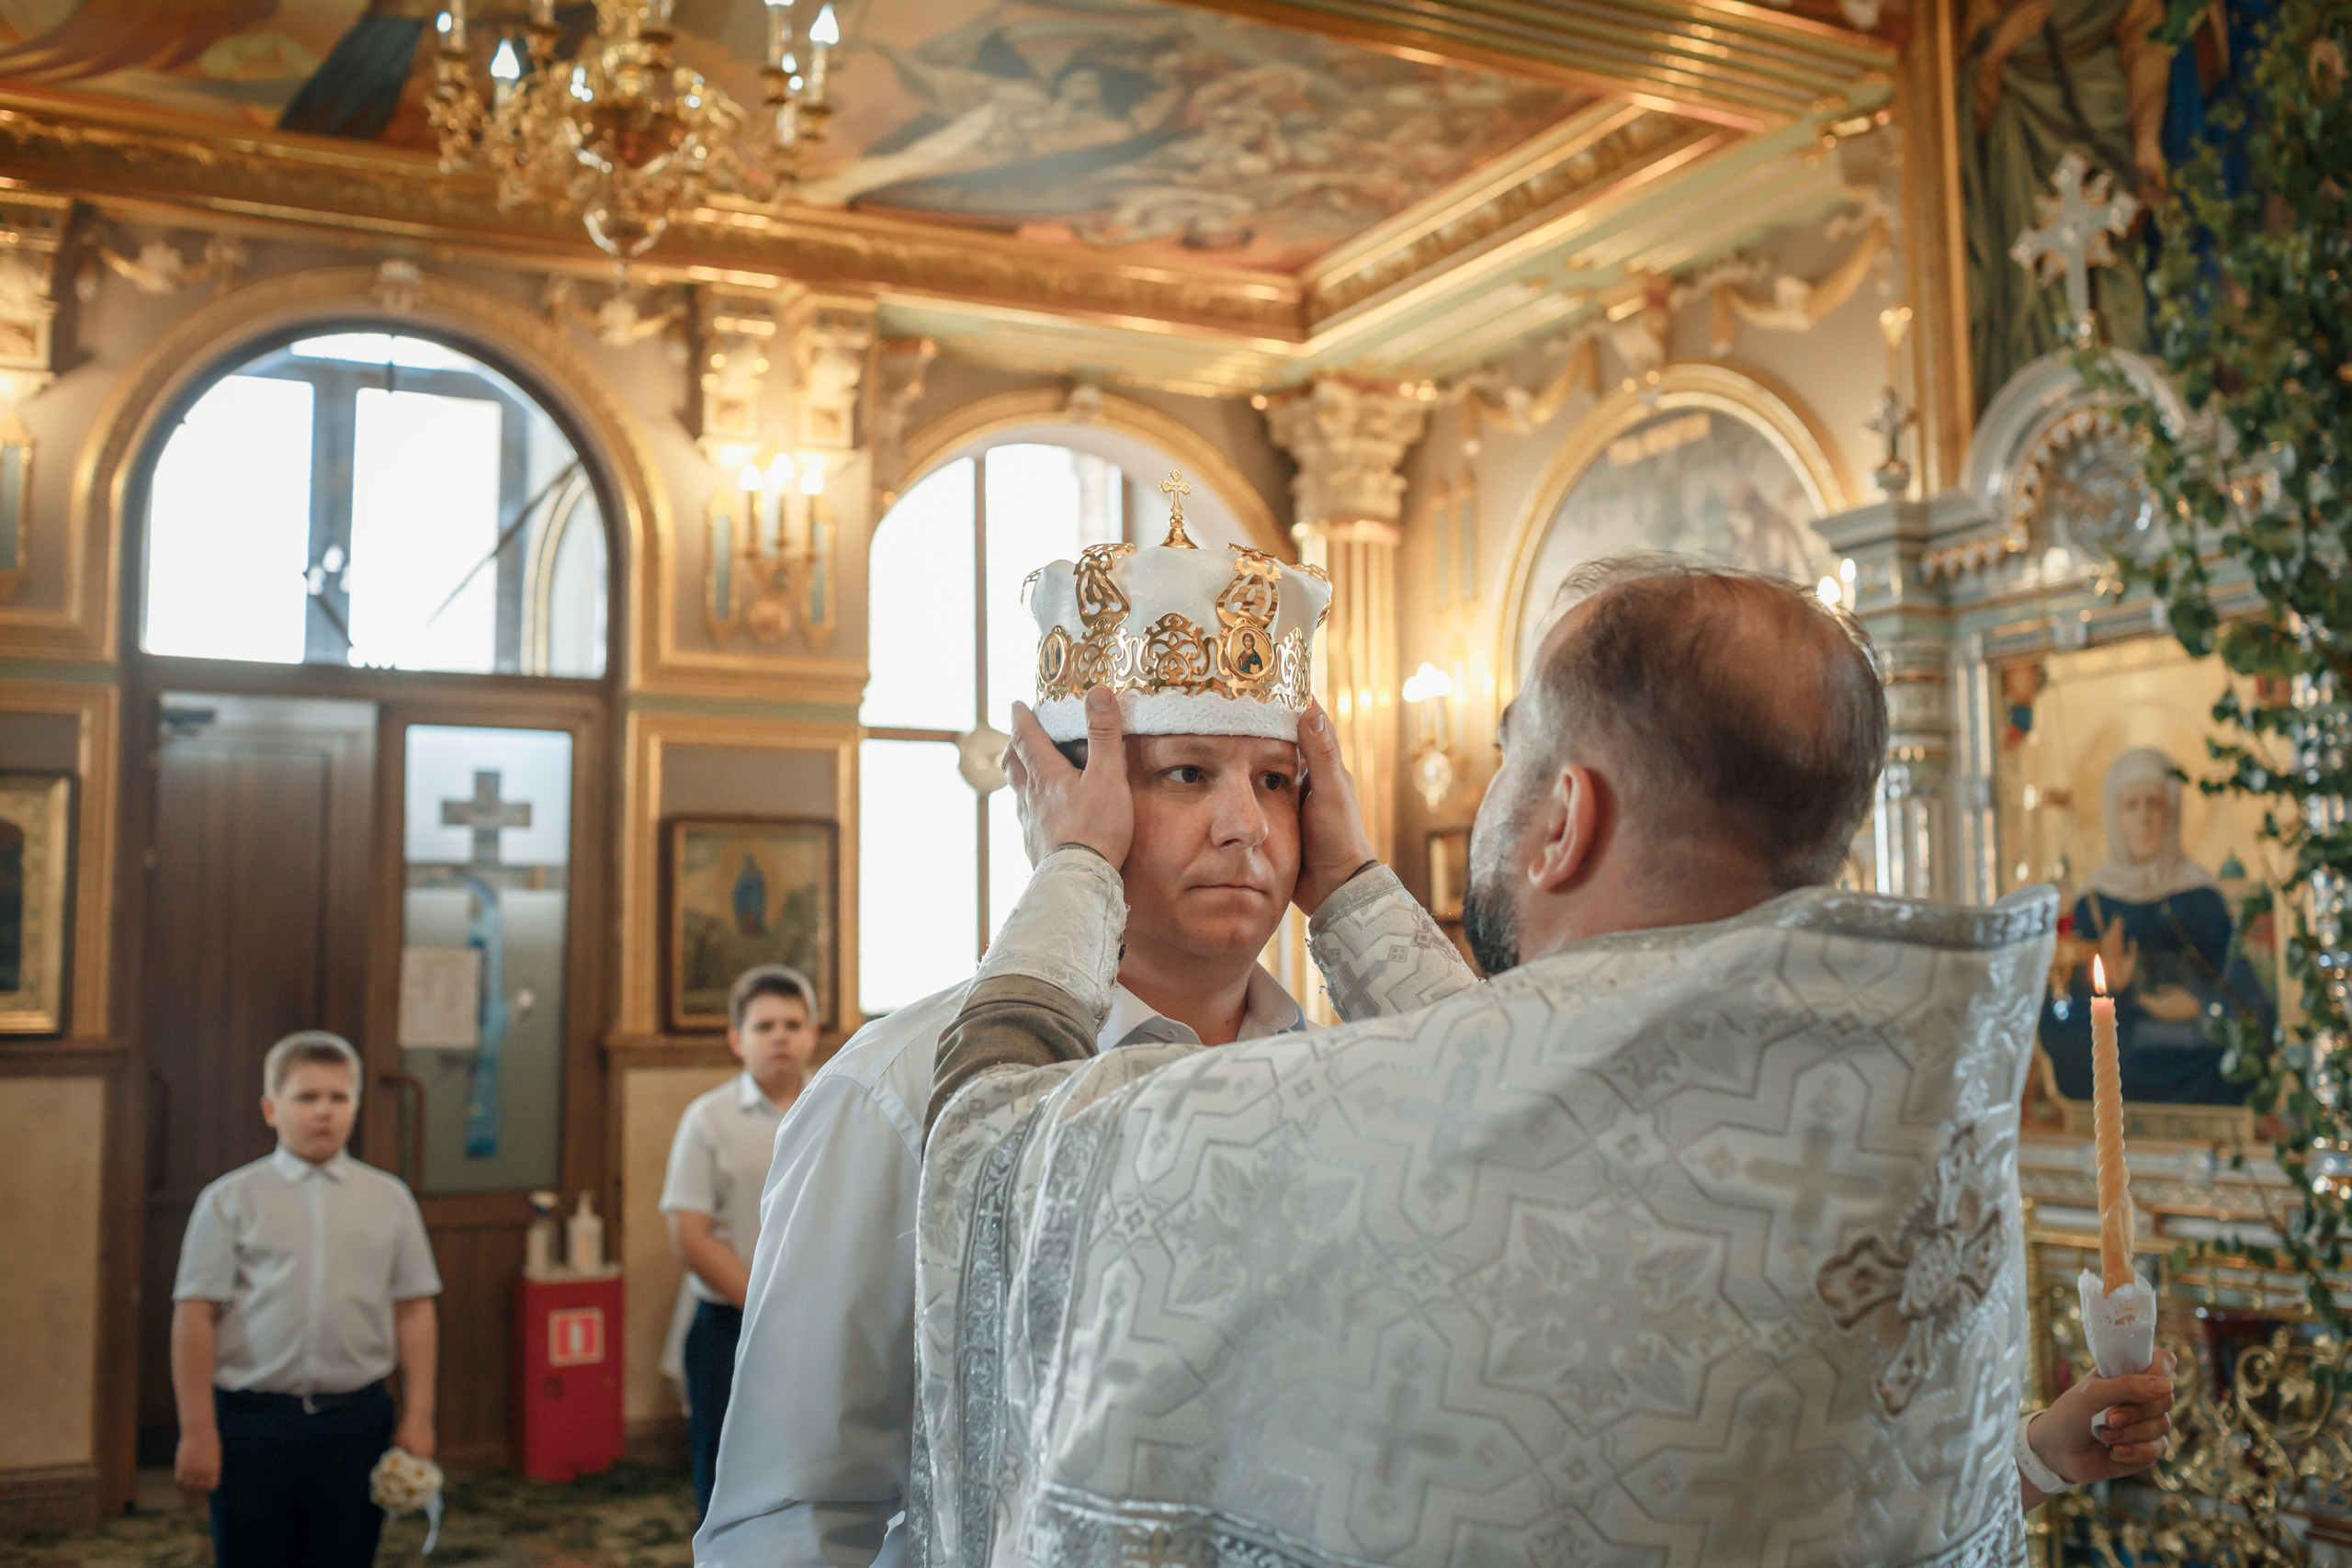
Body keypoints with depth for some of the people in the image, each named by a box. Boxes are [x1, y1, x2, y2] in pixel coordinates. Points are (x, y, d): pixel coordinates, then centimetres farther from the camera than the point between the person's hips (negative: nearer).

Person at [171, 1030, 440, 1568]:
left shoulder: (389, 1199, 6)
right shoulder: (230, 1200, 0)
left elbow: (414, 1310, 6)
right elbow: (195, 1316, -3)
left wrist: (418, 1416, 1)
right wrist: (197, 1430, -6)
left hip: (356, 1421, 2)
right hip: (252, 1420, -1)